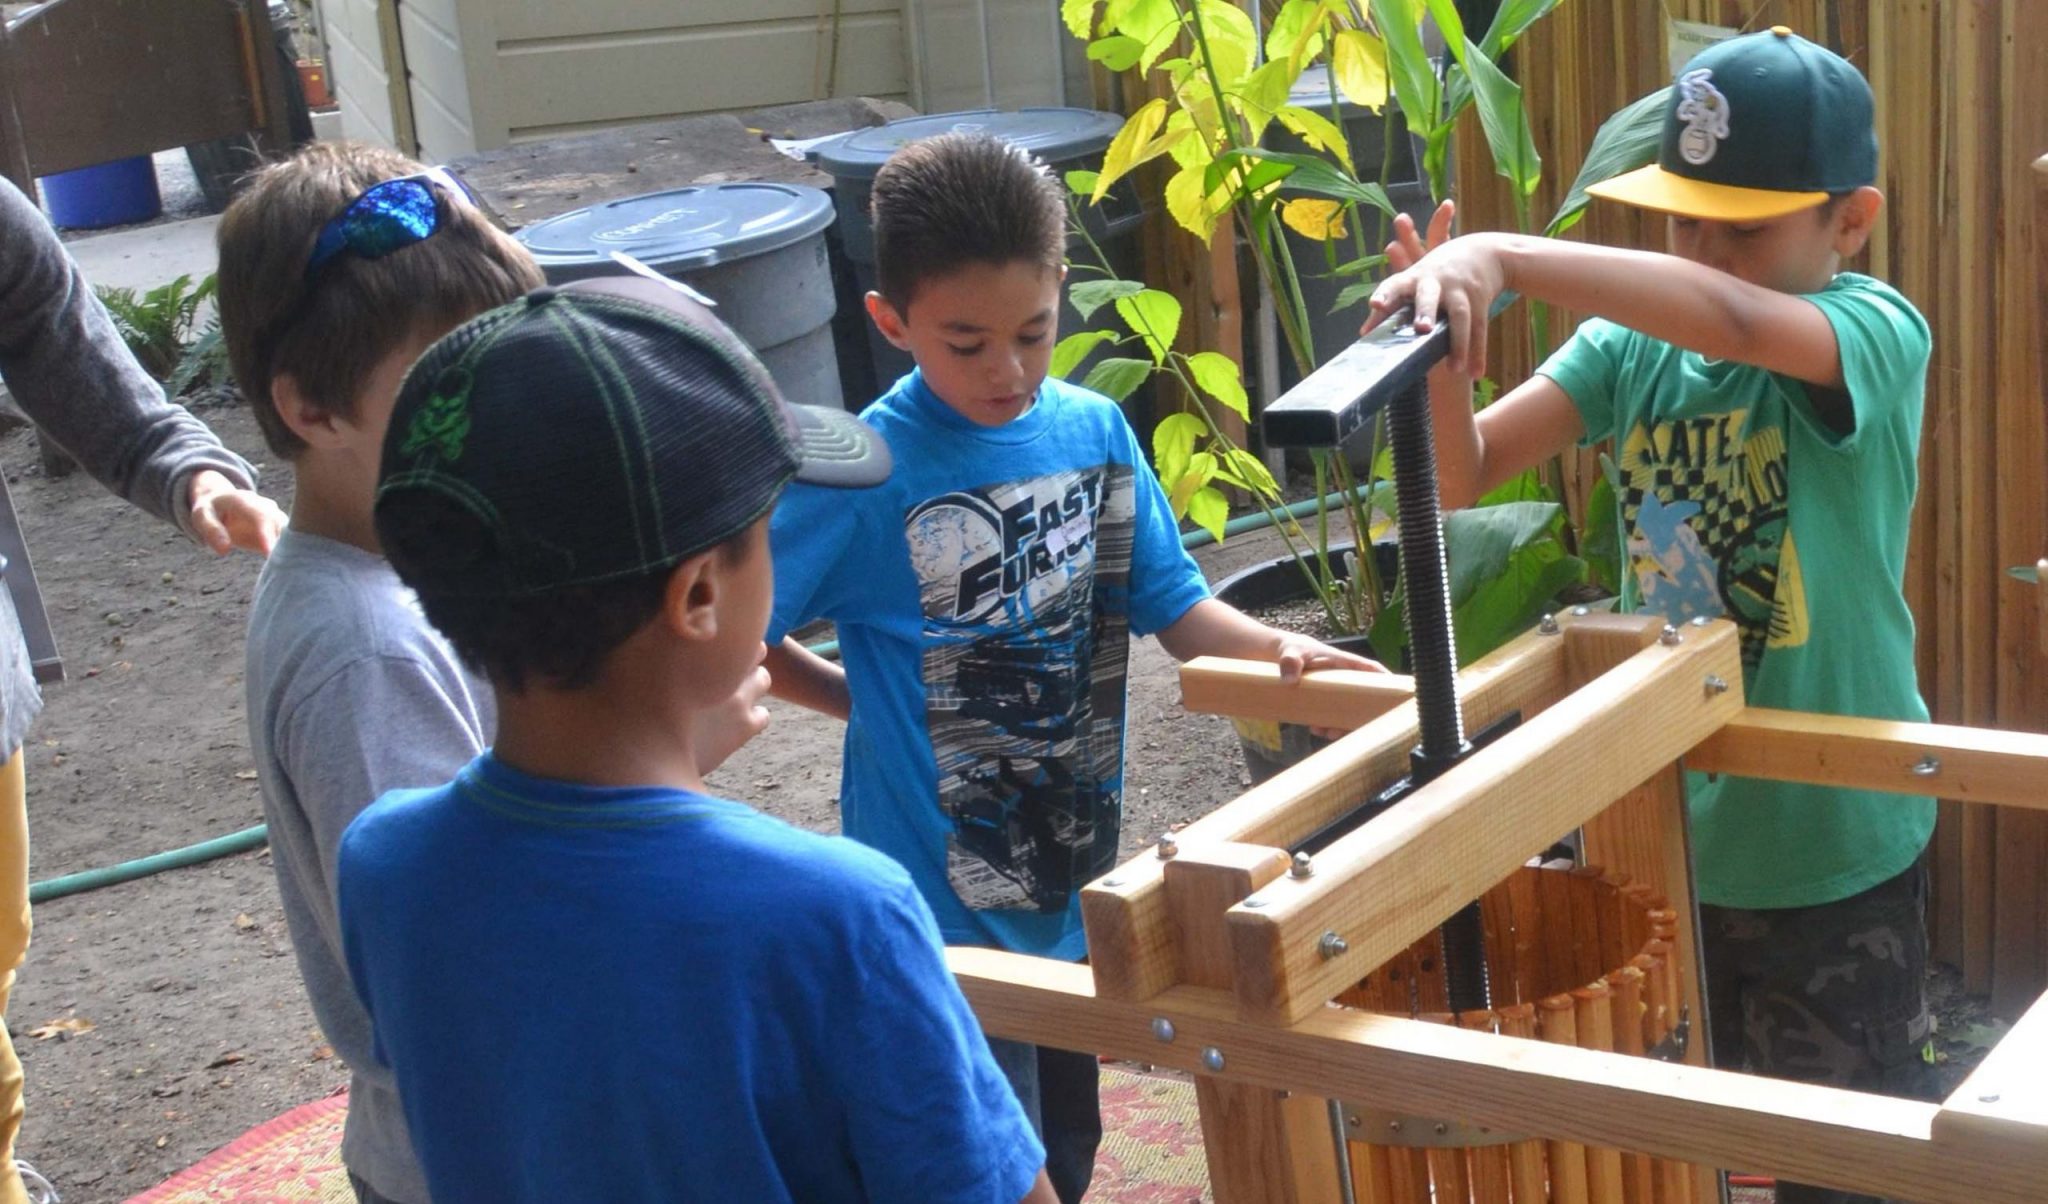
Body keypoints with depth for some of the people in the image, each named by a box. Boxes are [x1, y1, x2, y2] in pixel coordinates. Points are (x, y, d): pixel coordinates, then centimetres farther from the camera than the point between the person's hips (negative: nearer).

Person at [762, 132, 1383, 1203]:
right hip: (946, 910, -6)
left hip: (1076, 892, 6)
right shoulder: (866, 473, -19)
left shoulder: (1094, 429, -2)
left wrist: (1273, 647, -15)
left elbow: (1170, 601, 2)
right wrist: (864, 698, -8)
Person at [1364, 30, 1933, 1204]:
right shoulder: (1634, 344, -2)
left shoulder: (1878, 334, -16)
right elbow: (1464, 475, -9)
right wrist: (1446, 345, -28)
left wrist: (1504, 256, -45)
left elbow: (1734, 319, -38)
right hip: (1657, 825, 4)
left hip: (1831, 844, -4)